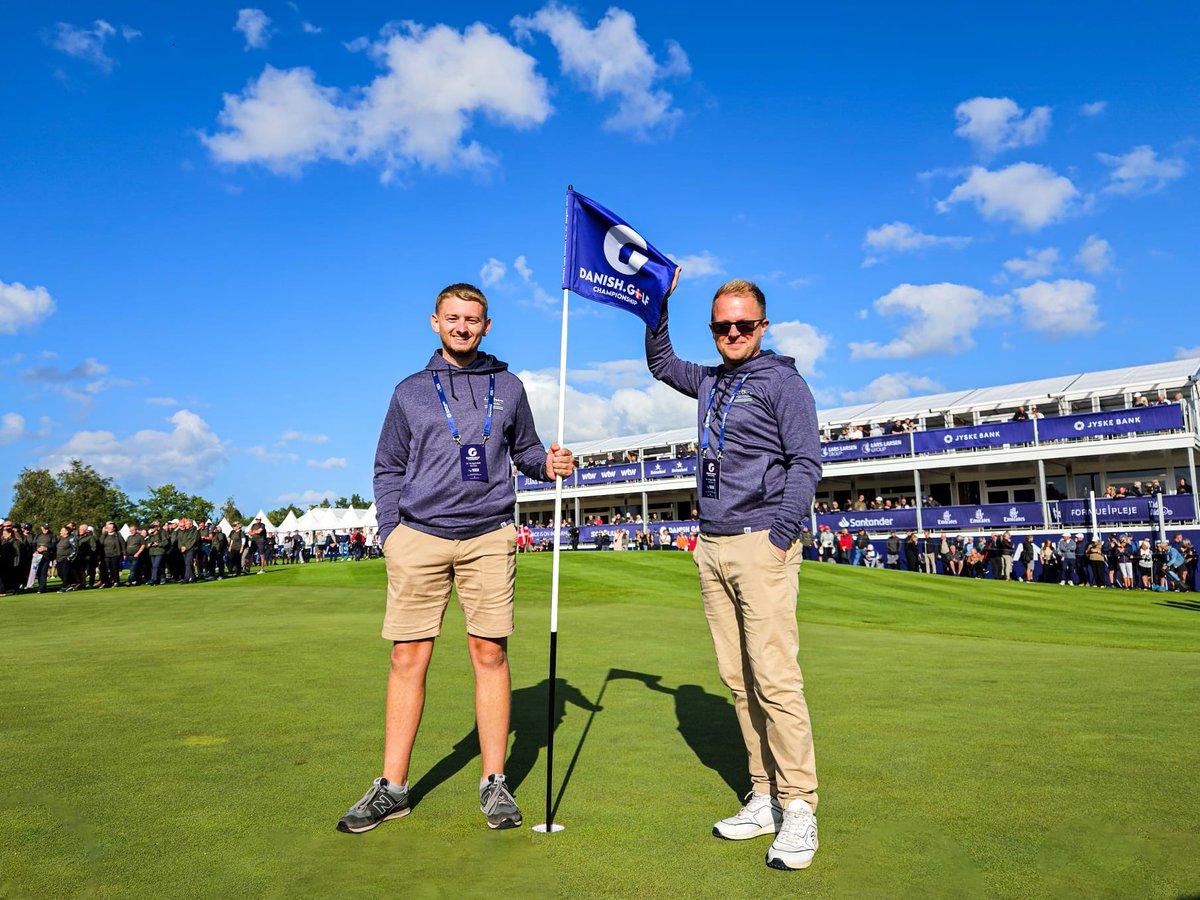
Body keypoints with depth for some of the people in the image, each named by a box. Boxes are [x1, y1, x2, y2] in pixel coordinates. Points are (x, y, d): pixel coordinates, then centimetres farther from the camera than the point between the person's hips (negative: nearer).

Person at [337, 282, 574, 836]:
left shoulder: (507, 387, 12)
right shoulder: (411, 391, 12)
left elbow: (525, 450, 18)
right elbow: (388, 467, 14)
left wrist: (548, 464, -5)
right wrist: (390, 531, 2)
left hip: (488, 536, 0)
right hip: (419, 536, 1)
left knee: (490, 653, 1)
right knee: (408, 659, 2)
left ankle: (494, 784, 14)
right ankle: (392, 788, 15)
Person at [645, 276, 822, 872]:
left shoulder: (782, 381, 1)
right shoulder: (709, 382, 19)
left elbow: (806, 460, -6)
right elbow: (659, 362, 37)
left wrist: (782, 532, -15)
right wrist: (658, 303, 25)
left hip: (760, 543, -6)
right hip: (711, 546, 7)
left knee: (774, 678, -10)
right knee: (737, 678, 7)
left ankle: (799, 810, -1)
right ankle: (765, 798, 15)